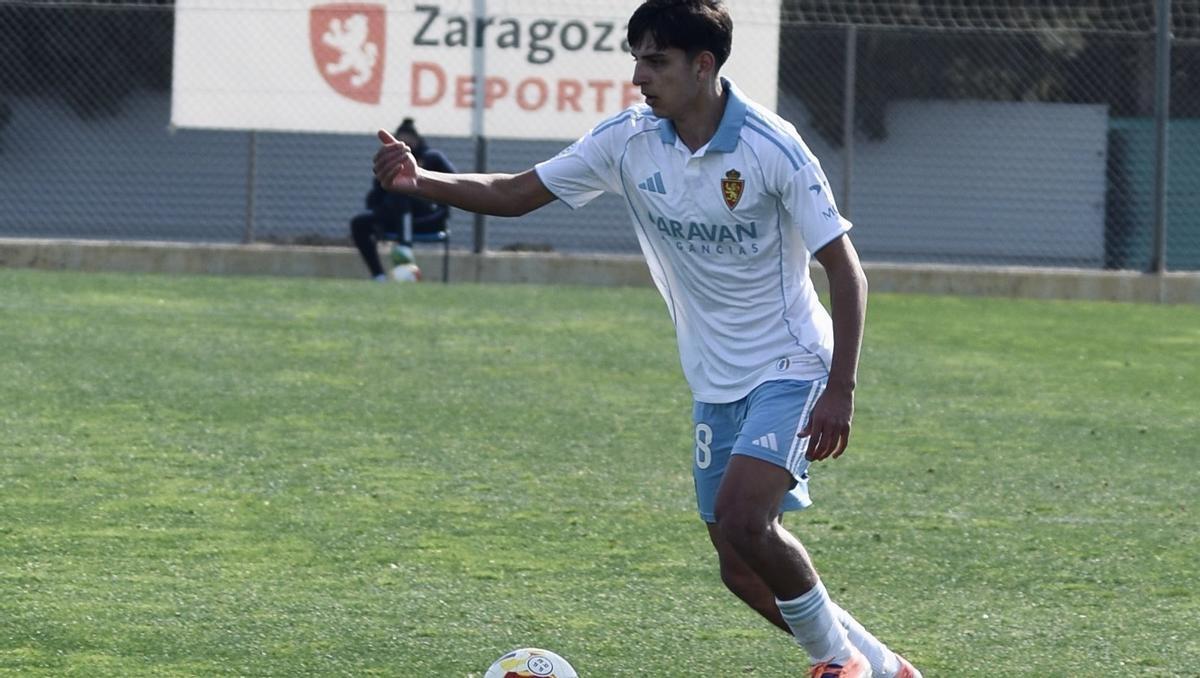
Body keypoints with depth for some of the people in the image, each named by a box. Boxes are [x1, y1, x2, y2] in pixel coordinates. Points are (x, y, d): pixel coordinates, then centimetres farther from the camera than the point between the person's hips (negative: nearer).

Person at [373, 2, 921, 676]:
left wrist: (841, 390, -21)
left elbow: (846, 271, -15)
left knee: (742, 516, -26)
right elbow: (515, 194, 1)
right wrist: (419, 180, -15)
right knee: (742, 569, 5)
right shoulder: (629, 141, -4)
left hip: (790, 368, -6)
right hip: (716, 383, 6)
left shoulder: (771, 147, -19)